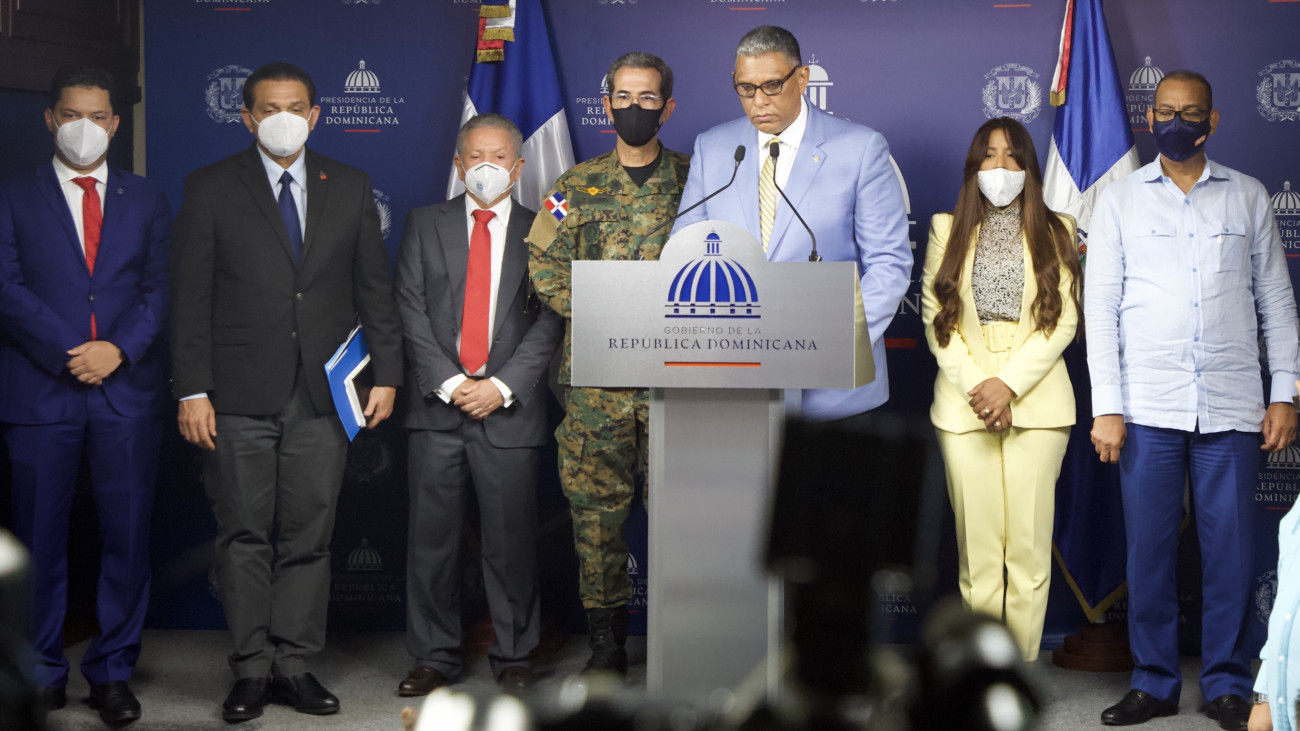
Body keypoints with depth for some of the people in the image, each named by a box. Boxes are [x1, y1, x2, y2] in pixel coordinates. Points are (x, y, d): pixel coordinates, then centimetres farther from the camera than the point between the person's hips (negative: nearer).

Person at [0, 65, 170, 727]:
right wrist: (71, 352, -12)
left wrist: (119, 349, -10)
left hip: (126, 392, 1)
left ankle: (113, 671, 11)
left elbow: (159, 289, 6)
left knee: (126, 534, 1)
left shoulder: (146, 201, 14)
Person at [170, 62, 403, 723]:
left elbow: (374, 289, 12)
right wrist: (192, 391, -7)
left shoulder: (350, 188, 11)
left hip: (323, 394, 2)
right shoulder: (210, 189, 3)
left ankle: (295, 664, 14)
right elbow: (190, 297, -1)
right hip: (240, 395, -2)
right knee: (245, 536, 2)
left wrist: (387, 373, 5)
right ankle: (252, 668, 11)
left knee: (309, 535, 5)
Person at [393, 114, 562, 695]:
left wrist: (503, 385, -10)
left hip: (510, 408, -1)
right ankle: (435, 657, 14)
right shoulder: (425, 225, 10)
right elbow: (411, 311, 3)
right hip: (438, 406, 1)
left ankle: (513, 655, 16)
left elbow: (550, 320, 1)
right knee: (432, 538, 3)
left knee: (512, 539, 2)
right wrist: (448, 382, -8)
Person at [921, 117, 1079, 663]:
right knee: (977, 543, 0)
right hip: (963, 404, 1)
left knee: (1029, 542, -2)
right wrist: (975, 386, -8)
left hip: (1037, 401, 0)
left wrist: (1008, 384, -10)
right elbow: (935, 318, 5)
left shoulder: (1055, 232, 10)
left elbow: (1064, 320, 1)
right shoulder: (947, 230, 12)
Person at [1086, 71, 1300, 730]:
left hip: (1232, 406, 1)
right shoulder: (1119, 199, 8)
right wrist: (1106, 406, -3)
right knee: (1149, 550, 2)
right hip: (1148, 408, 0)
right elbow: (1099, 306, 5)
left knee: (1229, 551, 2)